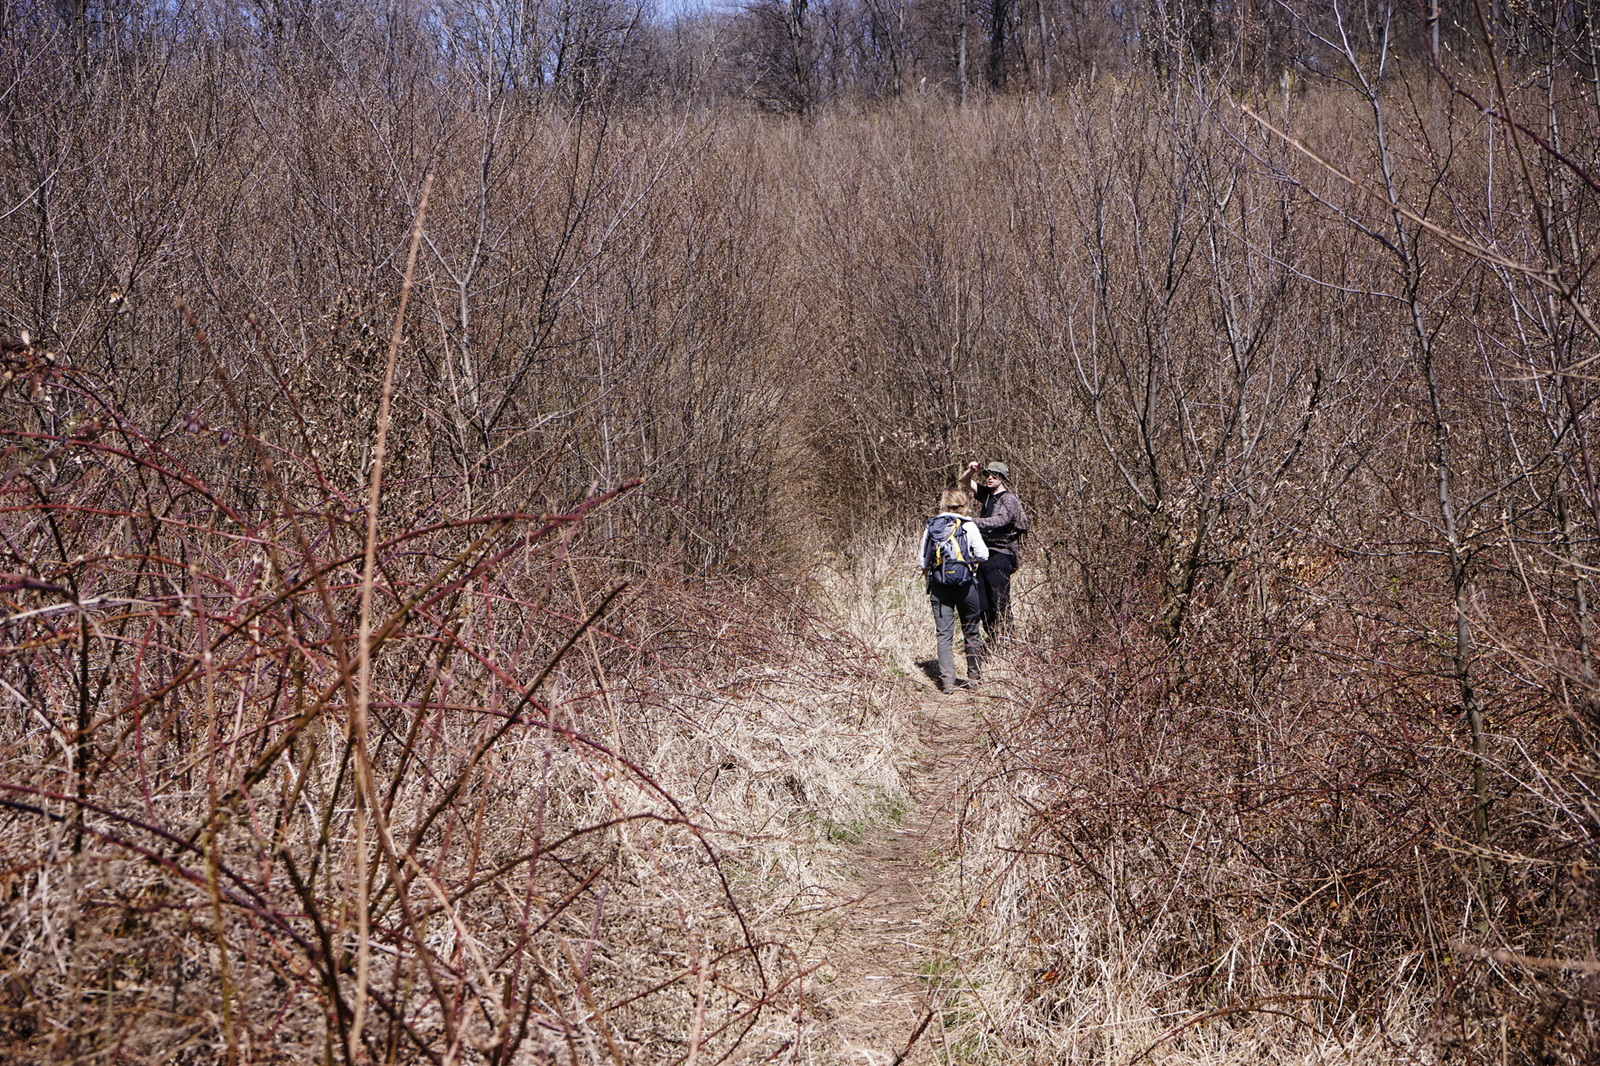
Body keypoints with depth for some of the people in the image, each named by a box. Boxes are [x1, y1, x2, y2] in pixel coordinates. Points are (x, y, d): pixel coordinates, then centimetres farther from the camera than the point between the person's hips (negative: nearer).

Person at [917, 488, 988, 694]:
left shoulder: (931, 526, 2)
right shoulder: (968, 526, -5)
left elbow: (921, 560, 4)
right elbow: (983, 555, -4)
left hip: (939, 587, 1)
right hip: (965, 585, -1)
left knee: (944, 635, 3)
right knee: (971, 632, 13)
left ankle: (947, 682, -4)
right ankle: (973, 675, 22)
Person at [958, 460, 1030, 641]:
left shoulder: (1009, 500, -10)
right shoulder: (986, 494, 14)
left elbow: (999, 520, -28)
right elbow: (965, 483, 22)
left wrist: (972, 522, -37)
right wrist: (971, 470, 0)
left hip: (1001, 556, -8)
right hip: (986, 555, 8)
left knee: (1000, 602, -9)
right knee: (983, 601, 9)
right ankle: (992, 639, 16)